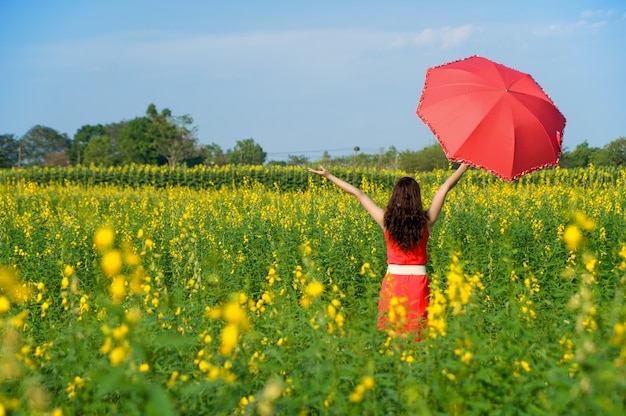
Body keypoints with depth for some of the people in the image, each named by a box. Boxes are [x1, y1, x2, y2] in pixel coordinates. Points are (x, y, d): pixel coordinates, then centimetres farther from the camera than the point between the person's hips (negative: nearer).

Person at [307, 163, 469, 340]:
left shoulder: (386, 220, -5)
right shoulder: (426, 221, -6)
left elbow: (358, 193, 3)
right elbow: (445, 188, 3)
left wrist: (328, 175, 9)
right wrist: (465, 164, 11)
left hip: (393, 281, 1)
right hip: (418, 281, -1)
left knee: (391, 333, 6)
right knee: (416, 331, 2)